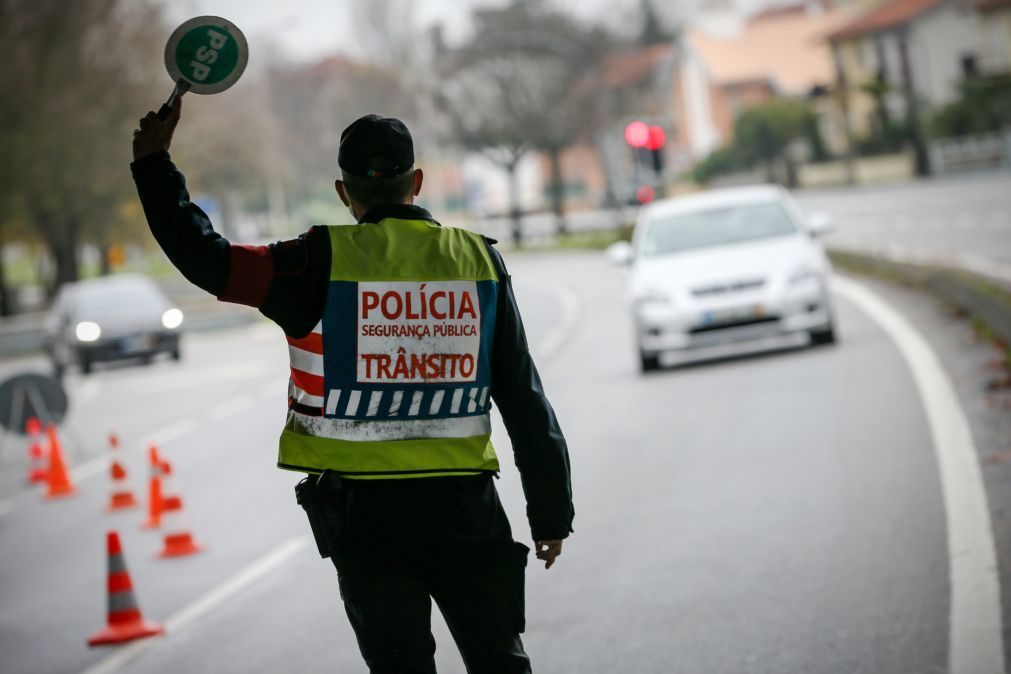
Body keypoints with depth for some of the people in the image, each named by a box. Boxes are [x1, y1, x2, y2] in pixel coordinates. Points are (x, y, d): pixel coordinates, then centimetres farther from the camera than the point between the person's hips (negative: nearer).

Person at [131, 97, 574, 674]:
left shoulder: (324, 262, -7)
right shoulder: (479, 260, 2)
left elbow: (207, 259, -7)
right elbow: (525, 399, 4)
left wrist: (154, 162, 6)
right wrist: (553, 512, 11)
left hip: (366, 510, -1)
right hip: (466, 507, 2)